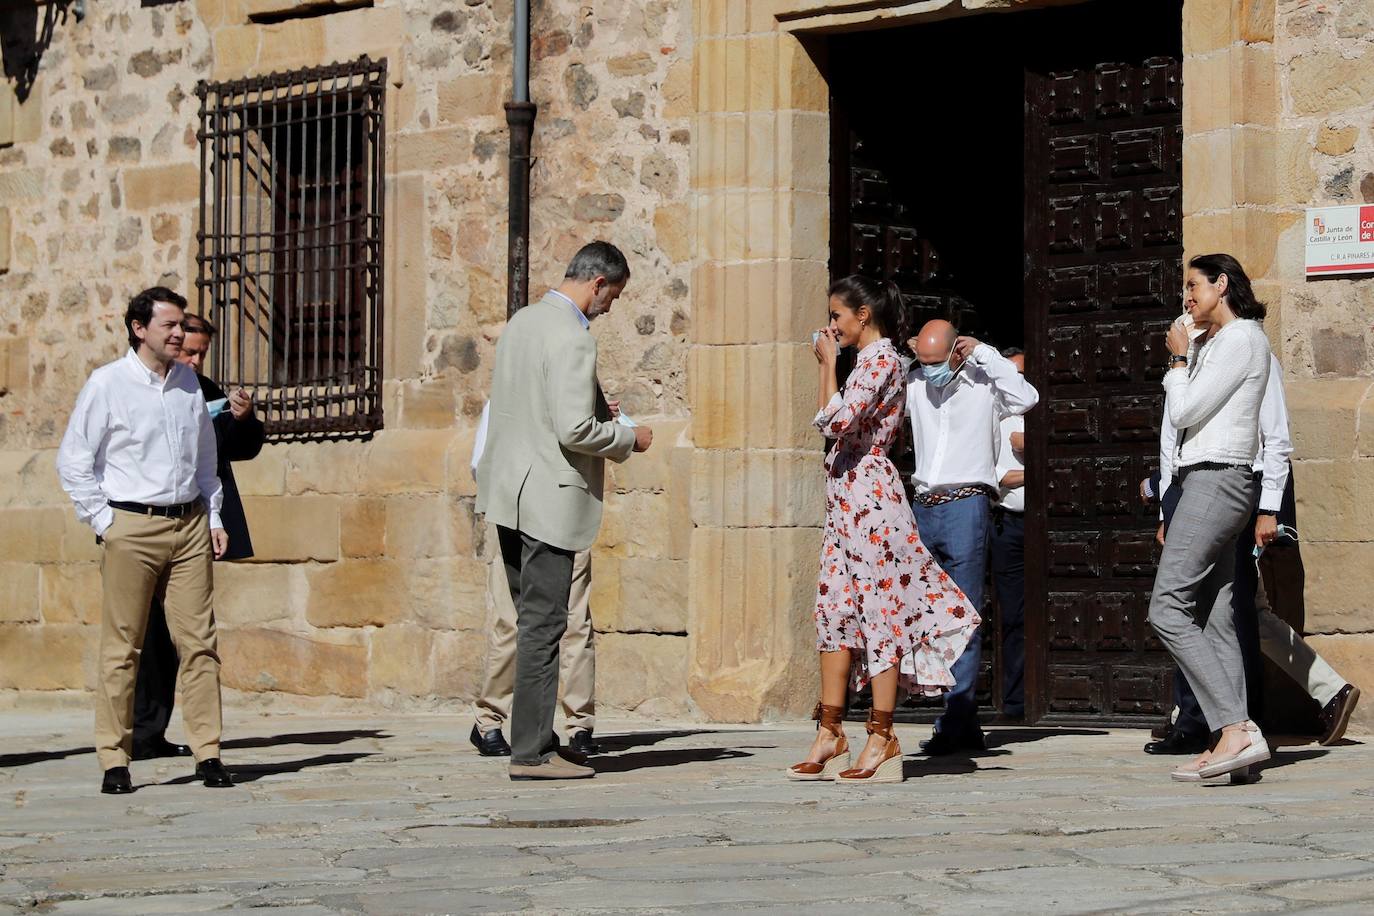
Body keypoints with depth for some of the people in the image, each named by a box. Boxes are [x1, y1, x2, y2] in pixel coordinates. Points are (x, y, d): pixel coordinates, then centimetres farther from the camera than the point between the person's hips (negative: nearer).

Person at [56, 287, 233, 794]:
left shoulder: (188, 381, 13)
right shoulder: (107, 383, -2)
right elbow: (73, 461, 0)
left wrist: (213, 517, 15)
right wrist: (104, 521, -6)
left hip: (190, 526, 4)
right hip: (132, 527, -4)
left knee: (198, 640, 0)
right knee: (121, 647, -2)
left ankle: (207, 753, 3)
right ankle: (115, 761, 3)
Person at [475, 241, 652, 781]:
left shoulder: (522, 321, 13)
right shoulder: (572, 338, -17)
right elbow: (574, 431, -22)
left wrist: (593, 411, 21)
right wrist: (628, 438, -5)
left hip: (510, 493, 9)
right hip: (549, 496, -9)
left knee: (533, 622, 14)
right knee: (542, 625, -5)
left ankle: (534, 739, 17)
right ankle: (532, 752, -3)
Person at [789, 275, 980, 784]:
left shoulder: (881, 359, -11)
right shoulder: (871, 360, 18)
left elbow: (836, 421, -22)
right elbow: (837, 426, 23)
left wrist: (828, 363, -12)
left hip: (868, 492, -10)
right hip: (849, 498, 10)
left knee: (879, 610, -6)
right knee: (834, 610, 7)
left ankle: (882, 738, -2)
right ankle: (830, 733, 9)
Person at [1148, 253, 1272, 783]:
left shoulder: (1241, 339, -8)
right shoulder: (1210, 344, 22)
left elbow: (1183, 411, -10)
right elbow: (1178, 416, 23)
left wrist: (1179, 358, 2)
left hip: (1216, 480, -10)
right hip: (1208, 483, 10)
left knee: (1168, 609, -16)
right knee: (1215, 620, 2)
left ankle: (1236, 730, -24)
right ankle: (1232, 740, -4)